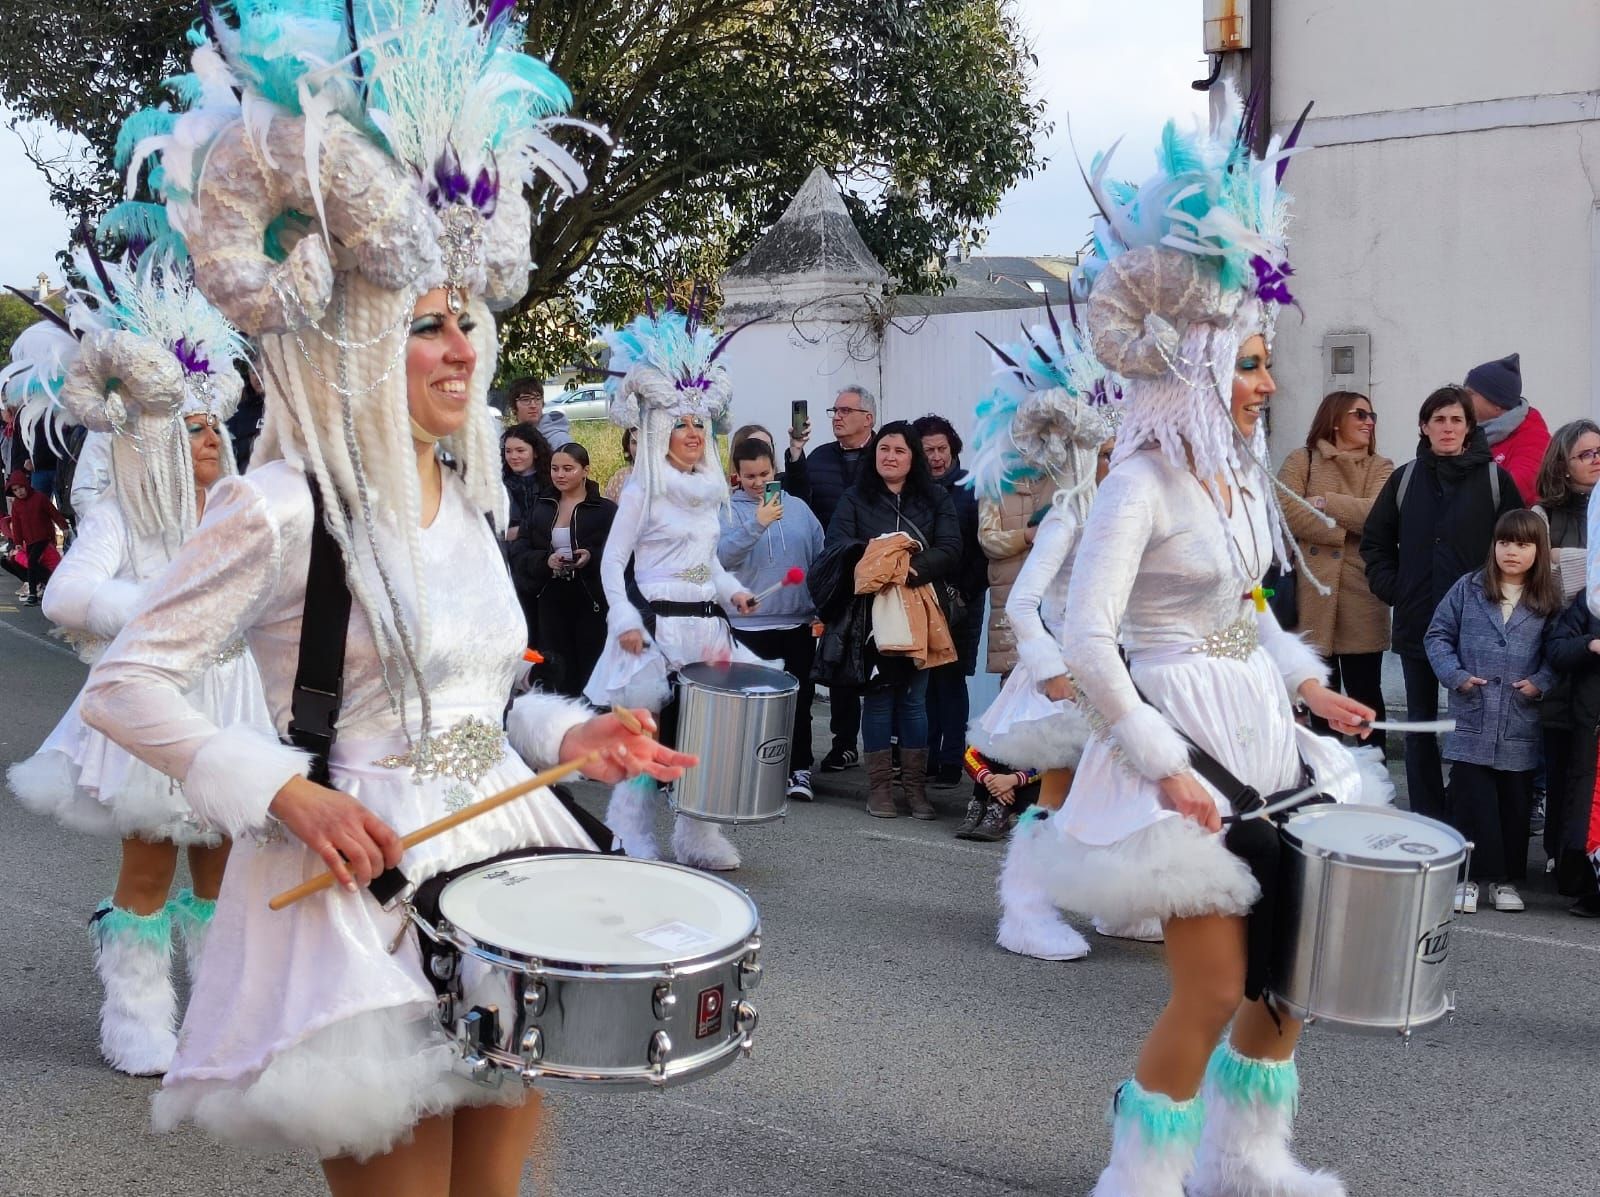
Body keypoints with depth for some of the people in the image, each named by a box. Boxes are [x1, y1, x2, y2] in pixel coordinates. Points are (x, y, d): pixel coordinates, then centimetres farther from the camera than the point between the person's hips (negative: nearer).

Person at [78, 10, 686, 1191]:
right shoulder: (277, 508, -14)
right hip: (363, 872, -7)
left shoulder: (472, 500, 8)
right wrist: (286, 791, -21)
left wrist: (567, 732, 0)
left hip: (504, 852, 7)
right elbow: (125, 685, -11)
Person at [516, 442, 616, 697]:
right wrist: (545, 560, -11)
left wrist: (592, 557, -22)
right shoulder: (541, 509, 13)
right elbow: (524, 556, 9)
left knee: (590, 673, -4)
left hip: (591, 600, -4)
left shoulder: (605, 510, -1)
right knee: (558, 675, 4)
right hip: (552, 598, 4)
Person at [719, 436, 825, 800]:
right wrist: (756, 525, -30)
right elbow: (722, 555, -18)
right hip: (749, 625, -2)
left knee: (799, 699, 7)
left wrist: (821, 610, 6)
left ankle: (799, 769, 15)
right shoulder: (727, 511, -2)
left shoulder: (798, 507, 7)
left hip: (798, 623, 3)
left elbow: (821, 559, 10)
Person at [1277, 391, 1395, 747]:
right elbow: (1287, 512, -11)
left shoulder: (1380, 467, 9)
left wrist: (1325, 502, -10)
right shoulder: (1301, 461, 4)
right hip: (1313, 594, -1)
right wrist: (1344, 530, -10)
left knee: (1365, 692, 6)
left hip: (1362, 595, 1)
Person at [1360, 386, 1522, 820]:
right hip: (1416, 622, 3)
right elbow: (1375, 539, 13)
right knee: (1420, 723, 8)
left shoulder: (1494, 478, -1)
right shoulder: (1405, 478, 6)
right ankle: (1425, 815, 16)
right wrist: (1389, 588, 3)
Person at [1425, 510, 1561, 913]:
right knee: (1470, 800, -1)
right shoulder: (1469, 589, 2)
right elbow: (1438, 634, 4)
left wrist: (1541, 682, -10)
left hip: (1521, 725, 1)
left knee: (1515, 804, 8)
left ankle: (1506, 879, 20)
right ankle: (1469, 876, 8)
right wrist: (1455, 675, -7)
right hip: (1471, 720, -1)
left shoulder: (1549, 601, 4)